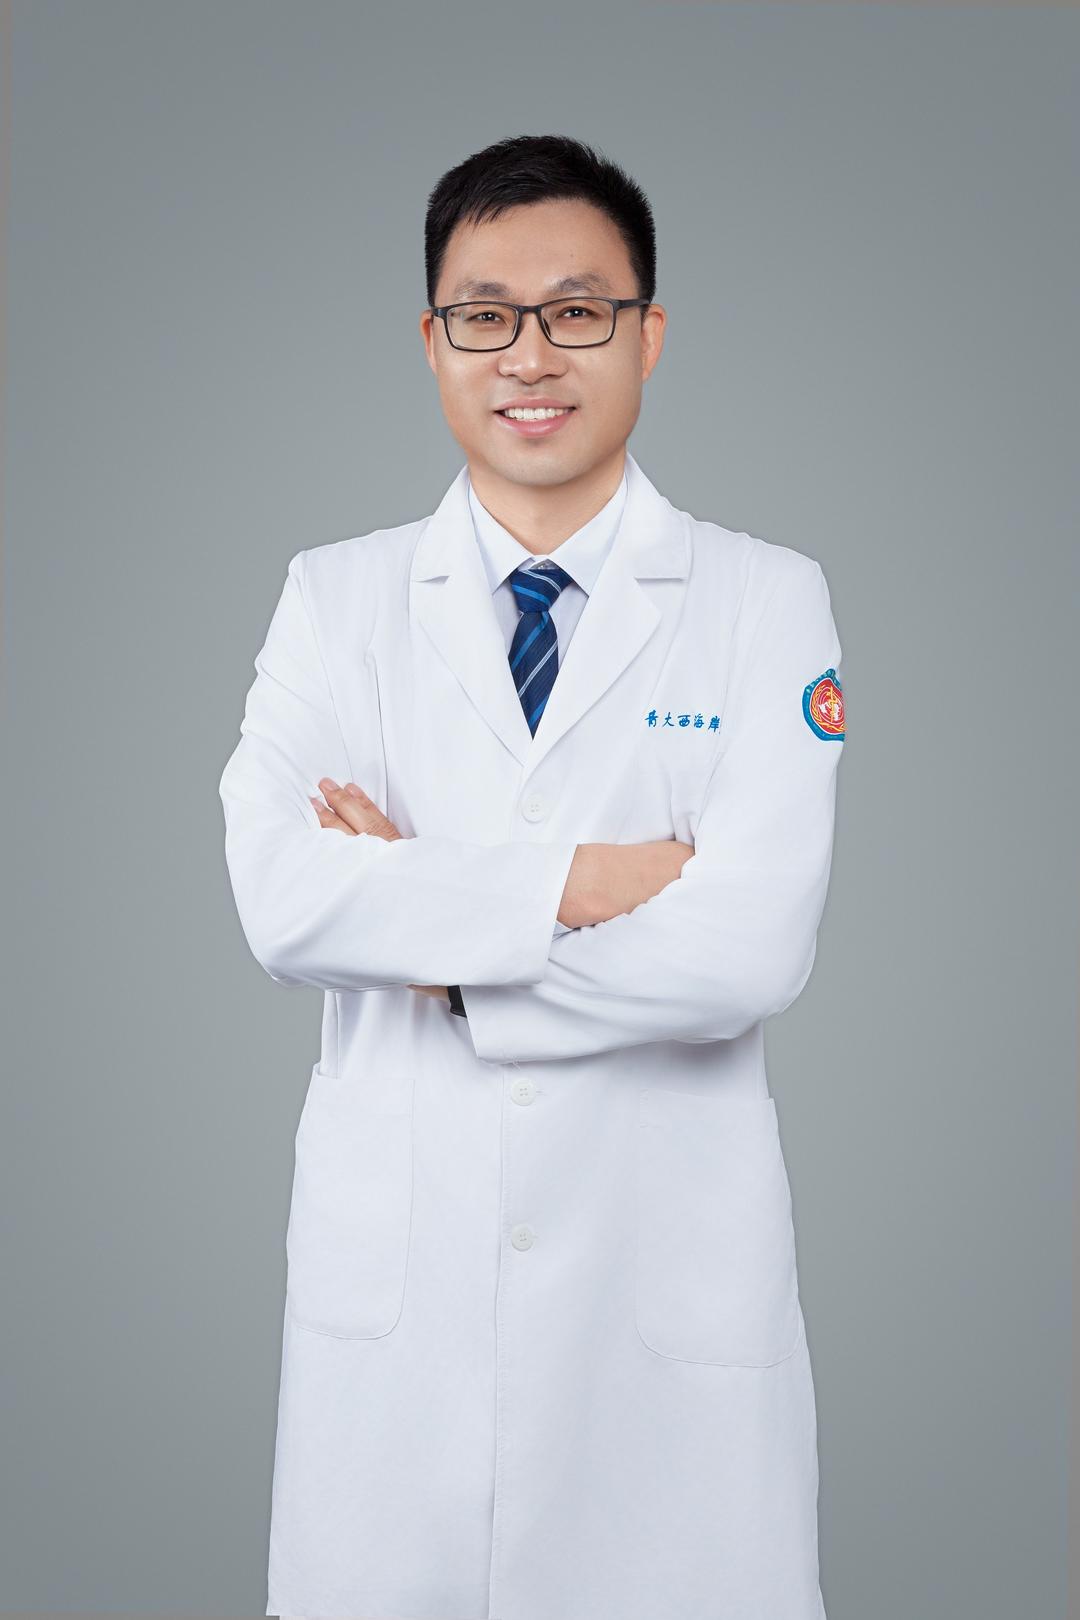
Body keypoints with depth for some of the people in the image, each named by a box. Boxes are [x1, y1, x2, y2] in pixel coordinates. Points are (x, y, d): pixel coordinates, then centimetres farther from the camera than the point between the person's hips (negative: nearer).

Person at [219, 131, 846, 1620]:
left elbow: (751, 951, -15)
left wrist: (425, 912, -11)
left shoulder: (767, 602, -2)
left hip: (671, 1273, -1)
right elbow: (280, 901, -11)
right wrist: (580, 881, -16)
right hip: (393, 1268, 2)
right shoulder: (335, 599, 5)